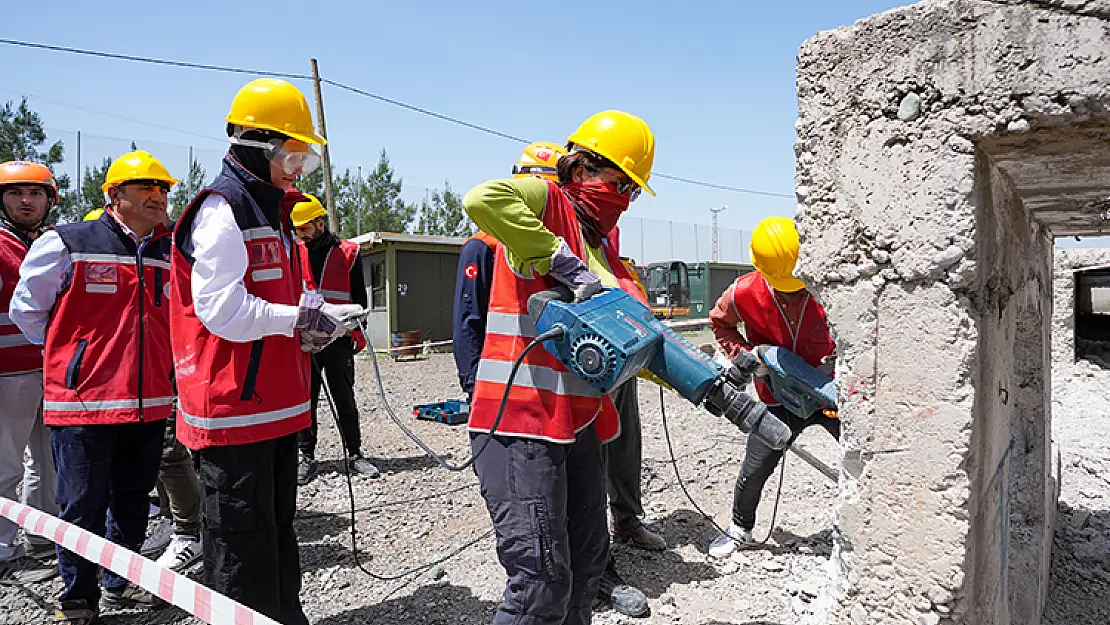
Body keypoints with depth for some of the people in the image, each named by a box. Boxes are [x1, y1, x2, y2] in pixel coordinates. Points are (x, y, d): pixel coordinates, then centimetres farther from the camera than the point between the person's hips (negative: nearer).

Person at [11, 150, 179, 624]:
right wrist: (70, 355, 7)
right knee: (83, 508, 5)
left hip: (150, 403, 5)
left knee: (132, 501, 16)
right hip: (83, 402, -4)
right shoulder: (67, 244, -6)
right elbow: (26, 309, 3)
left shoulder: (172, 252, 7)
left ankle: (121, 584, 33)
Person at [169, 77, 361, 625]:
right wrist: (300, 319, -16)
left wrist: (323, 315, 5)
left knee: (277, 532, 21)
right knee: (242, 548, 1)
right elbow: (221, 310, -23)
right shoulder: (222, 211, -14)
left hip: (276, 405, 10)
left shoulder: (270, 211, 17)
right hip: (233, 412, -10)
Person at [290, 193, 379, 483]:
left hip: (338, 339, -2)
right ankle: (306, 457, 14)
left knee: (345, 398, 5)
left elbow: (359, 298, 6)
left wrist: (358, 333, -1)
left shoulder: (348, 252, 3)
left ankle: (355, 454, 14)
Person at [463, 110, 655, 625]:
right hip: (523, 417, -9)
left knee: (586, 563, 20)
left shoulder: (603, 240, 18)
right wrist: (566, 264, -26)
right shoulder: (545, 201, -6)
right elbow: (481, 199, -30)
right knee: (543, 581, -9)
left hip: (578, 419, 9)